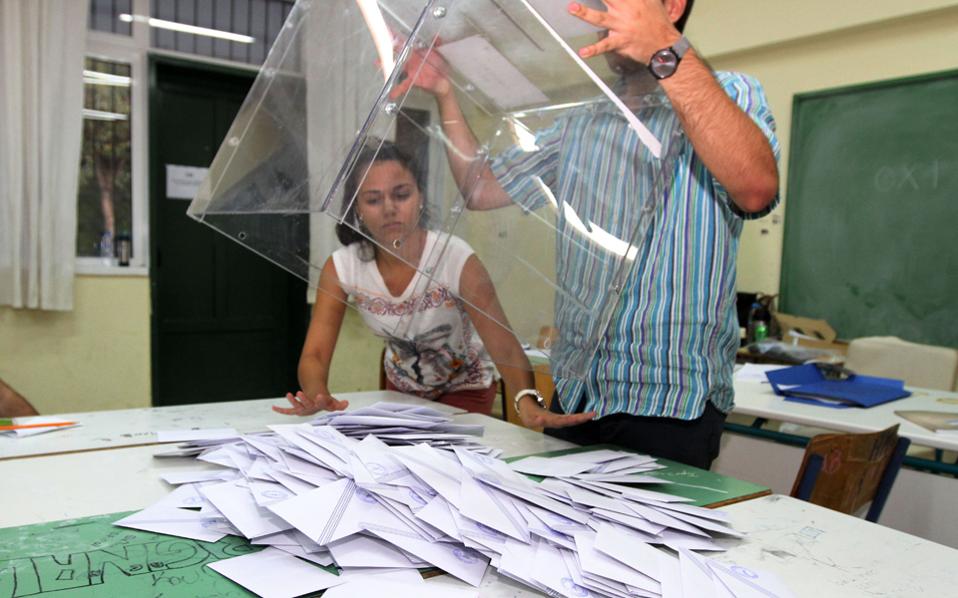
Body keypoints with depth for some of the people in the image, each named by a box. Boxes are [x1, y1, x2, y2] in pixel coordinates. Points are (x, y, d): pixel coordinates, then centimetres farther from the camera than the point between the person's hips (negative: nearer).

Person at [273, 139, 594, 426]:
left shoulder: (458, 261, -31)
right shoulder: (340, 268, -22)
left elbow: (506, 349, -35)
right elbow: (314, 355, -24)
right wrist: (318, 397, -48)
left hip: (464, 388, -3)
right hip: (401, 387, 3)